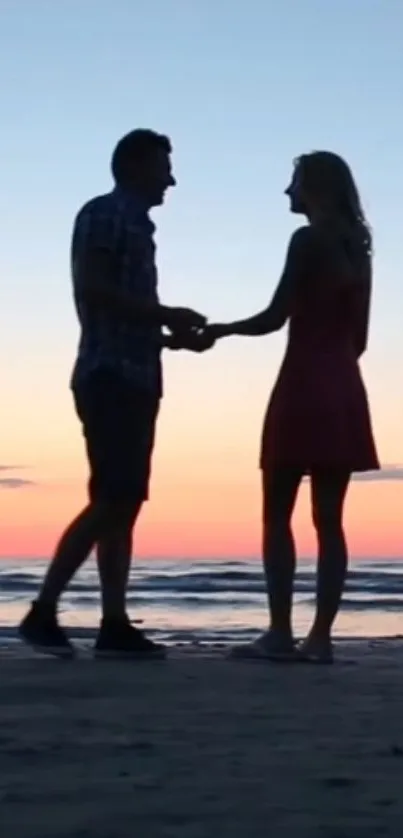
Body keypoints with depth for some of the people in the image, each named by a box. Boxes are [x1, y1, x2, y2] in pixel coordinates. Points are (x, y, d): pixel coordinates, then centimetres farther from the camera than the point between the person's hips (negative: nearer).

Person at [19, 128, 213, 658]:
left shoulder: (138, 228, 23)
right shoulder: (103, 215, -2)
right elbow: (91, 291, -13)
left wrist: (173, 335, 12)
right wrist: (165, 316, -12)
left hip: (137, 379, 9)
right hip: (109, 377, -9)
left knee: (126, 502, 3)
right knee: (112, 500, -16)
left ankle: (115, 625, 1)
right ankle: (42, 612, -13)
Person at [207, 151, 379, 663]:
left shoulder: (309, 239, -6)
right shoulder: (357, 248, 16)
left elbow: (276, 318, -9)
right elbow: (359, 336, 16)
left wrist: (221, 330, 6)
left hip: (304, 385, -7)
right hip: (344, 390, 7)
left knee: (277, 514, -2)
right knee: (328, 519, 3)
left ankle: (280, 633, -8)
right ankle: (320, 637, 0)